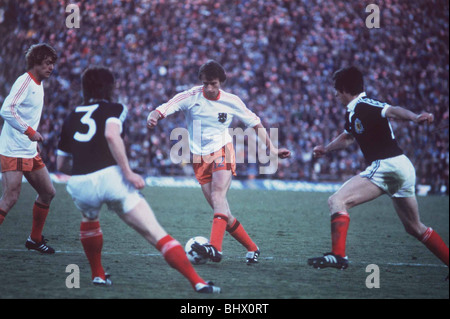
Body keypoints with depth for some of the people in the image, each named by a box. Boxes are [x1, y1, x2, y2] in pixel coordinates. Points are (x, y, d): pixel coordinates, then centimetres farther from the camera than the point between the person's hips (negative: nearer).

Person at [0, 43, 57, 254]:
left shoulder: (39, 84, 14)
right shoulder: (24, 81, -14)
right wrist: (30, 131, -25)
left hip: (30, 152, 10)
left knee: (48, 192, 12)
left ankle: (35, 239, 23)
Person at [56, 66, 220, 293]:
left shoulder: (71, 118, 24)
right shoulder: (114, 109, 11)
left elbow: (61, 165, 25)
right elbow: (111, 134, -12)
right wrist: (128, 173, -11)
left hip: (78, 185, 4)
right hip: (110, 177, -4)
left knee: (88, 219, 39)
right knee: (156, 234, -3)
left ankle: (97, 274, 35)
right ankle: (196, 281, -11)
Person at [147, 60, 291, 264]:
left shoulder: (231, 101, 0)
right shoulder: (191, 97, -3)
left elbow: (255, 124, 11)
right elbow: (162, 110, -11)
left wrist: (272, 149, 5)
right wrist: (152, 118, -35)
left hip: (222, 152, -2)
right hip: (200, 159, 2)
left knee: (218, 195, -27)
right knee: (221, 211, 0)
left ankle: (215, 248, -43)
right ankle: (251, 248, 16)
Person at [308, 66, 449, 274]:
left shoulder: (364, 106, -11)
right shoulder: (352, 113, 17)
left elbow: (392, 111, -31)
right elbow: (348, 137, 39)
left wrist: (415, 117, -48)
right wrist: (326, 149, 47)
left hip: (386, 165, -10)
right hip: (403, 169, 10)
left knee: (337, 201, -15)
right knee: (415, 228, 20)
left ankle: (338, 255, -25)